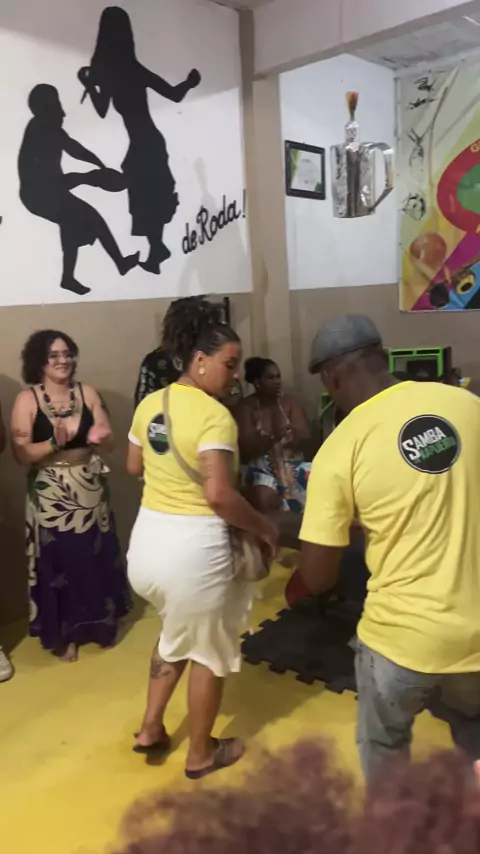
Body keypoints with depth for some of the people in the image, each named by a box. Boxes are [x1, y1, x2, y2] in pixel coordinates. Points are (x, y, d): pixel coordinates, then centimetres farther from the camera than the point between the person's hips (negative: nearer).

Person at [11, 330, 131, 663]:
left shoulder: (88, 393, 1)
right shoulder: (27, 399, -7)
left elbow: (111, 443, 1)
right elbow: (21, 454, -12)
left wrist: (100, 438, -21)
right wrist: (54, 443, -28)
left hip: (91, 491, 3)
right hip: (51, 497, -3)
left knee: (96, 560, 13)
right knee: (60, 564, 6)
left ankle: (100, 624, 33)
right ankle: (63, 634, 25)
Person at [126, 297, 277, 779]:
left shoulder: (149, 405, 4)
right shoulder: (215, 417, -19)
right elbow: (219, 495, -26)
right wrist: (263, 528, -12)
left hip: (146, 542, 8)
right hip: (193, 551, -7)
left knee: (178, 631, 32)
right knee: (209, 651, 16)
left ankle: (151, 728, 39)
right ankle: (201, 755, 34)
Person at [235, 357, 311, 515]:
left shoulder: (290, 402, 8)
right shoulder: (245, 408, -3)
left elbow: (305, 437, -1)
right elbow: (246, 449, -12)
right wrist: (273, 437, -27)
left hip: (292, 464, 4)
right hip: (260, 468, -3)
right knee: (266, 495, -35)